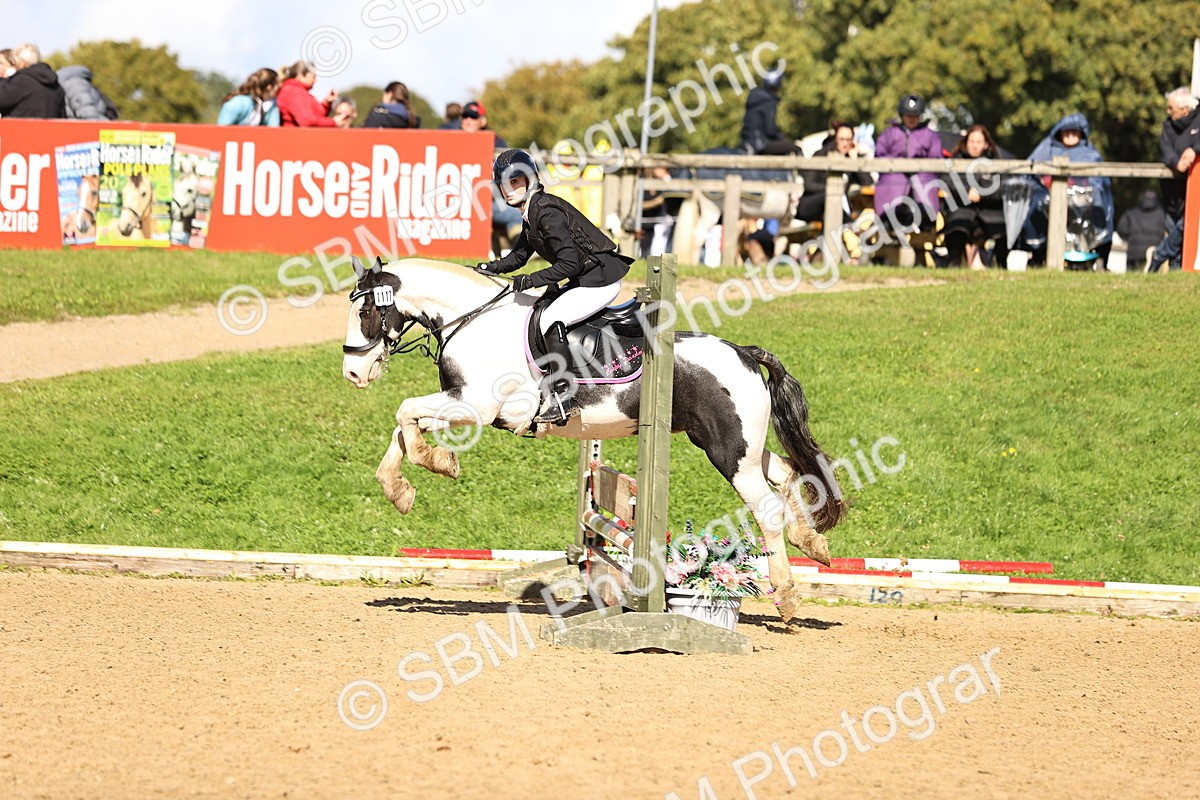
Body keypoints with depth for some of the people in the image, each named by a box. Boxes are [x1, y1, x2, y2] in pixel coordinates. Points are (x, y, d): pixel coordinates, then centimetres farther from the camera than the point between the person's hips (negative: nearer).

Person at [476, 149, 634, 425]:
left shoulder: (547, 212, -20)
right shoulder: (530, 214, 11)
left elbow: (569, 263, -26)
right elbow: (518, 257, 22)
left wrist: (530, 281, -23)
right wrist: (488, 268, 6)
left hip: (602, 280, -11)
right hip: (585, 280, 11)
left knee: (551, 319, -22)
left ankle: (563, 399, -22)